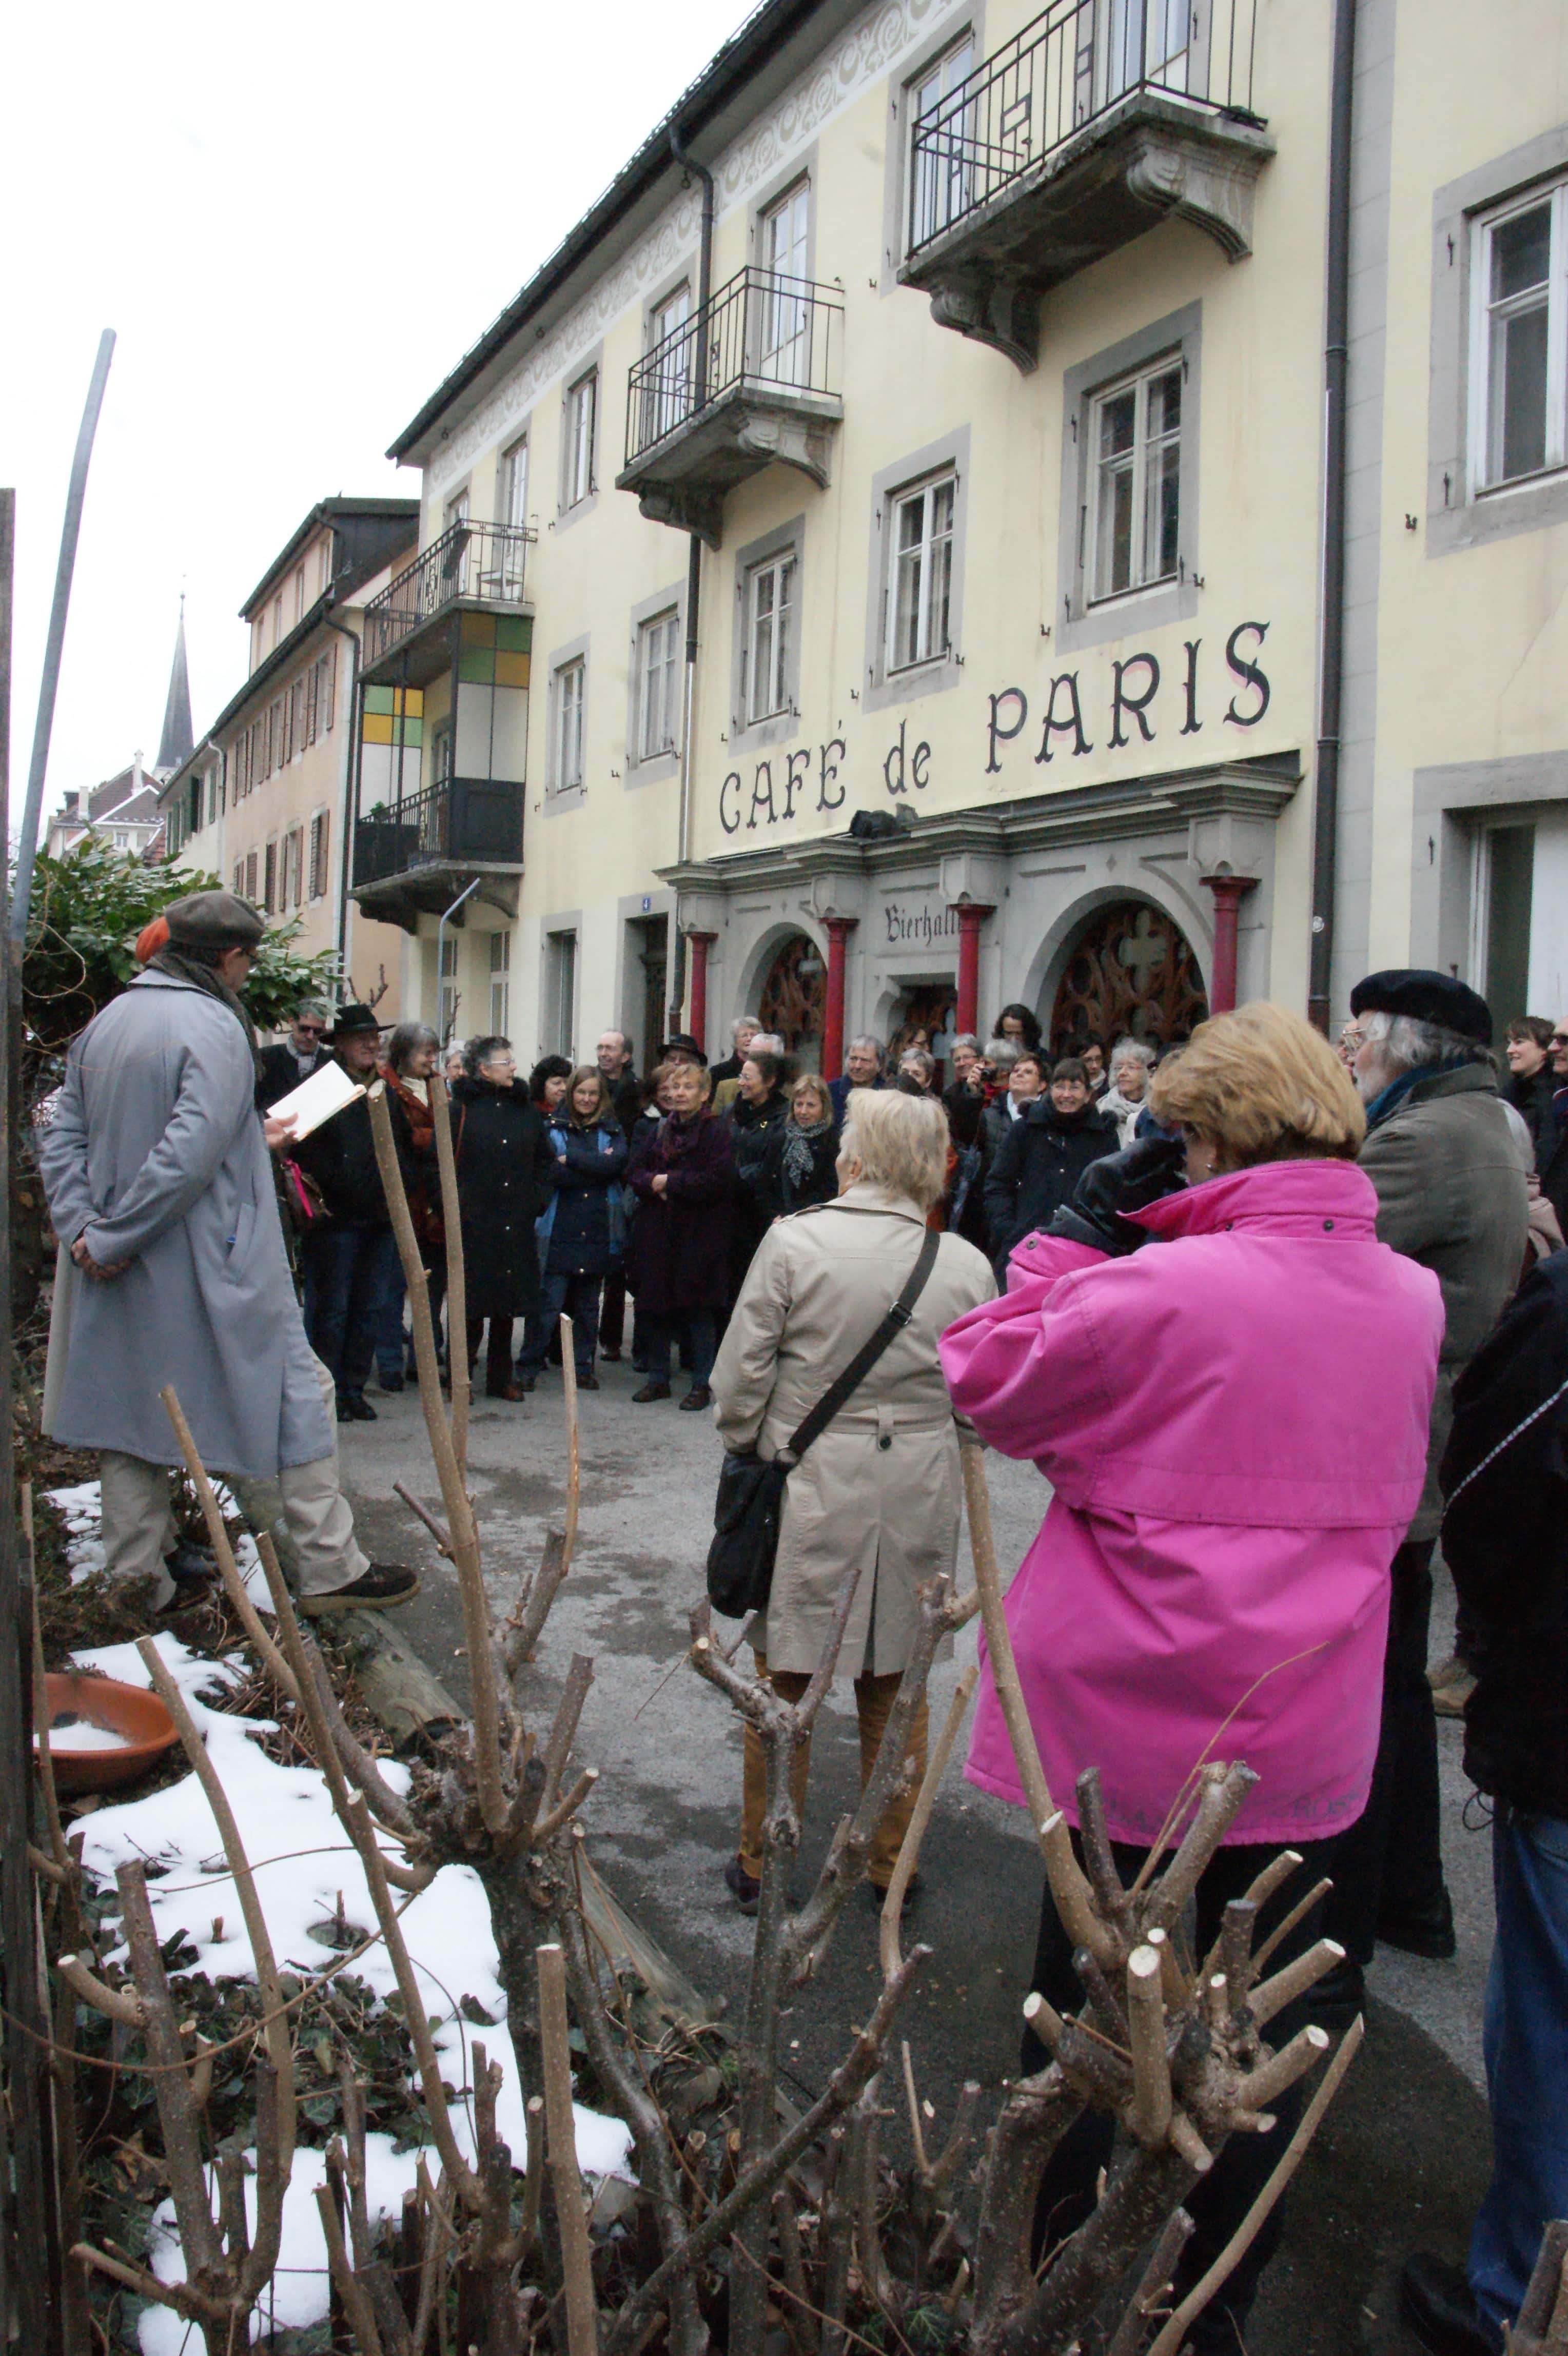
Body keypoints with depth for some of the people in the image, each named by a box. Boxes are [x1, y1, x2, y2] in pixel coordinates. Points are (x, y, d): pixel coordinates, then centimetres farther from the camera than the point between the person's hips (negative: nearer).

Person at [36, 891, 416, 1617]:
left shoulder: (104, 1023, 10)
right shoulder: (214, 1027, -15)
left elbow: (61, 1137, 8)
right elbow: (188, 1154, -23)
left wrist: (82, 1226, -2)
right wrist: (112, 1240, -16)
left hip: (117, 1274, 8)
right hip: (215, 1270, -8)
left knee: (133, 1413, 14)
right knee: (298, 1393, 3)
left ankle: (134, 1583, 21)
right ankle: (330, 1569, 9)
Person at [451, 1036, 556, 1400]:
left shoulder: (526, 1108, 11)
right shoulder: (459, 1109, -2)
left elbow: (546, 1161, 18)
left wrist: (537, 1200, 7)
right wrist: (453, 1204, -9)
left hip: (516, 1226, 4)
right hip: (472, 1225, -4)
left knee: (507, 1305, 10)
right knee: (471, 1305, -1)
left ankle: (501, 1378, 20)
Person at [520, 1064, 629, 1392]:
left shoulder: (612, 1131, 10)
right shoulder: (553, 1129, 3)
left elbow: (617, 1162, -10)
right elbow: (552, 1173, -10)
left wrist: (571, 1160, -12)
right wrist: (596, 1166, -11)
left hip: (597, 1232, 3)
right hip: (560, 1230, -3)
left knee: (588, 1303, 10)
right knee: (550, 1302, -6)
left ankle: (584, 1367, 18)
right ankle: (529, 1366, 3)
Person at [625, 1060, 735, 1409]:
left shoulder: (717, 1131, -5)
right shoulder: (660, 1129, 13)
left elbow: (717, 1181, -16)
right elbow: (635, 1173, 10)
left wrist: (669, 1182, -12)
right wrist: (652, 1183, -12)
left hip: (699, 1235, -5)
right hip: (658, 1232, 6)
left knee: (699, 1311, 1)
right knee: (655, 1307, 9)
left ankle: (702, 1384, 10)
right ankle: (658, 1378, 21)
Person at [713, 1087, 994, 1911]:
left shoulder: (794, 1241, -12)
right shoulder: (966, 1265, -4)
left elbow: (741, 1376, -8)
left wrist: (746, 1450, 9)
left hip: (806, 1493, -2)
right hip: (917, 1501, 3)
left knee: (783, 1684, 13)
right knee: (896, 1692, 18)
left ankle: (762, 1864, 26)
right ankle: (892, 1867, 31)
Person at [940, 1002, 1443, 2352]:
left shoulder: (1161, 1290, -21)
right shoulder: (1412, 1299, -2)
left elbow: (991, 1386, -8)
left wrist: (1083, 1231, -4)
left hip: (1138, 1727, -5)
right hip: (1309, 1739, 5)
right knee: (1258, 2037, 21)